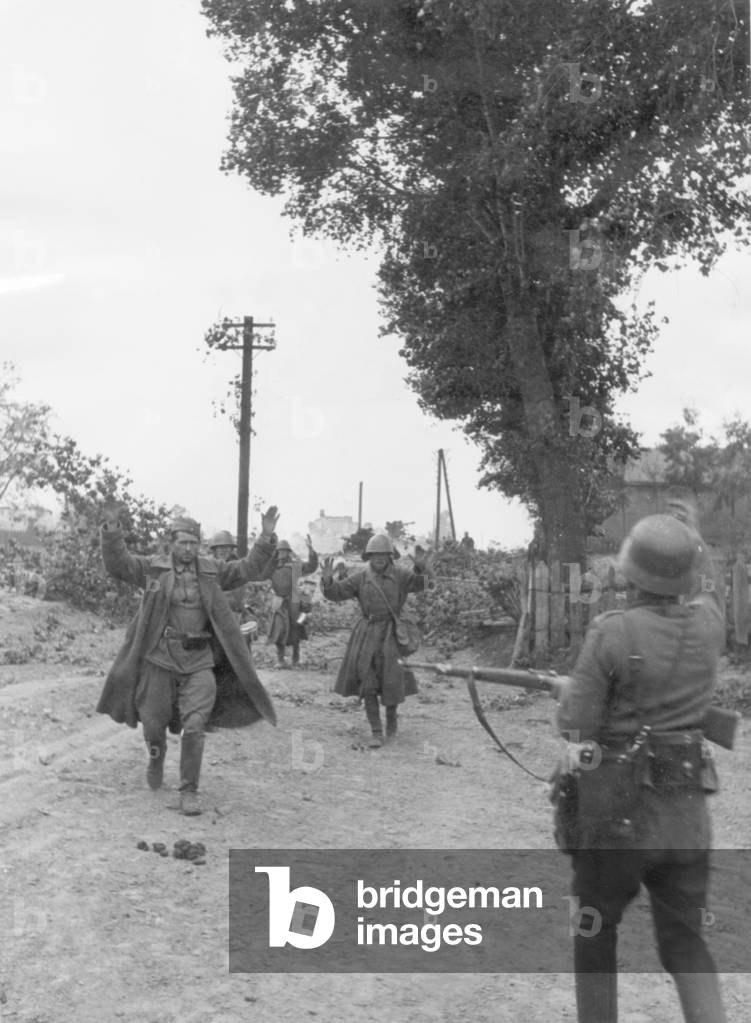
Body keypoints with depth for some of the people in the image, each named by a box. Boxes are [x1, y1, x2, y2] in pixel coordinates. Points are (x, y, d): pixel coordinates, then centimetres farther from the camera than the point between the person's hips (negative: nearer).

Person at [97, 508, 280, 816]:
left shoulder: (211, 571, 5)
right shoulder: (153, 567, 1)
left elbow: (250, 569, 3)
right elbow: (118, 564, -6)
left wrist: (266, 537, -11)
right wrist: (112, 534, -23)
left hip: (199, 663, 0)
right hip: (160, 659, 0)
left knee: (194, 726, -10)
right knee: (153, 722, 12)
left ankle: (189, 791, 1)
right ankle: (156, 756, 46)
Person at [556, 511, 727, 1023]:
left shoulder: (613, 632, -18)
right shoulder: (708, 624, -3)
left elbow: (576, 724, -14)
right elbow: (704, 593, 22)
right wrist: (697, 544, 37)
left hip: (619, 807, -4)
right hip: (688, 810, 4)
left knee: (596, 928, 17)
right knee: (684, 939, 16)